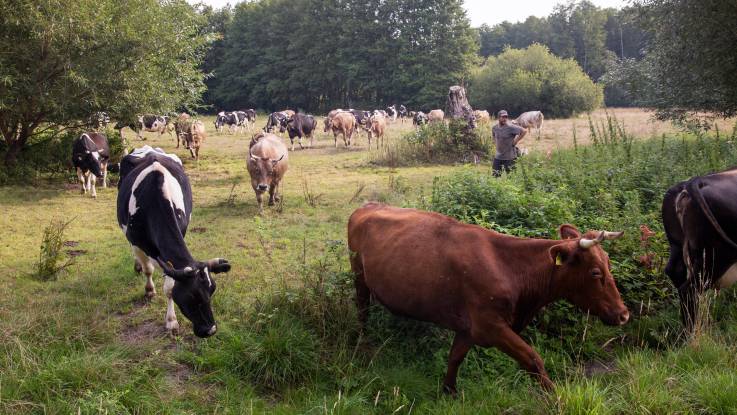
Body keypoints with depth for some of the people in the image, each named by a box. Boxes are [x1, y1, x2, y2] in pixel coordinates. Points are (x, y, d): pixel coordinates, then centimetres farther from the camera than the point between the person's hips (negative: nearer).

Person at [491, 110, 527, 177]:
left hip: (509, 158, -5)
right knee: (495, 175, 8)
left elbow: (524, 131, -20)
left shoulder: (511, 127, -17)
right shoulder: (495, 128, 3)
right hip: (498, 157, 5)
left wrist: (516, 141, -14)